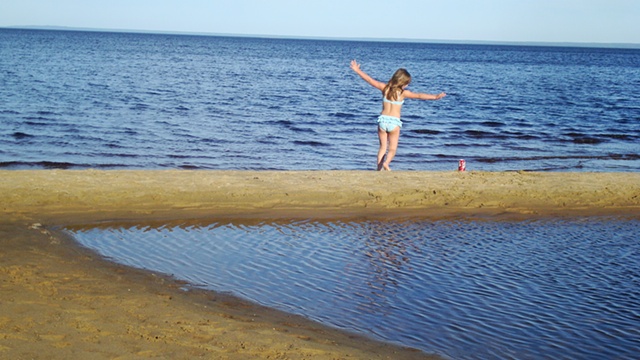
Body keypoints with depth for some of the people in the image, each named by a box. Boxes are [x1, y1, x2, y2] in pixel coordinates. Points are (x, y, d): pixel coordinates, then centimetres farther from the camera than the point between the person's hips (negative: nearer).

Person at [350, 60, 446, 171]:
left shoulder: (385, 88, 2)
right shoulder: (403, 93, -7)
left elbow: (370, 80, 8)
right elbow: (419, 96, -14)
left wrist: (357, 70, 18)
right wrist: (435, 97, -14)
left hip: (383, 119, 3)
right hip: (394, 121, -3)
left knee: (383, 147, 13)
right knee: (392, 148, 6)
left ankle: (379, 168, 1)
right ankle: (386, 163, -22)